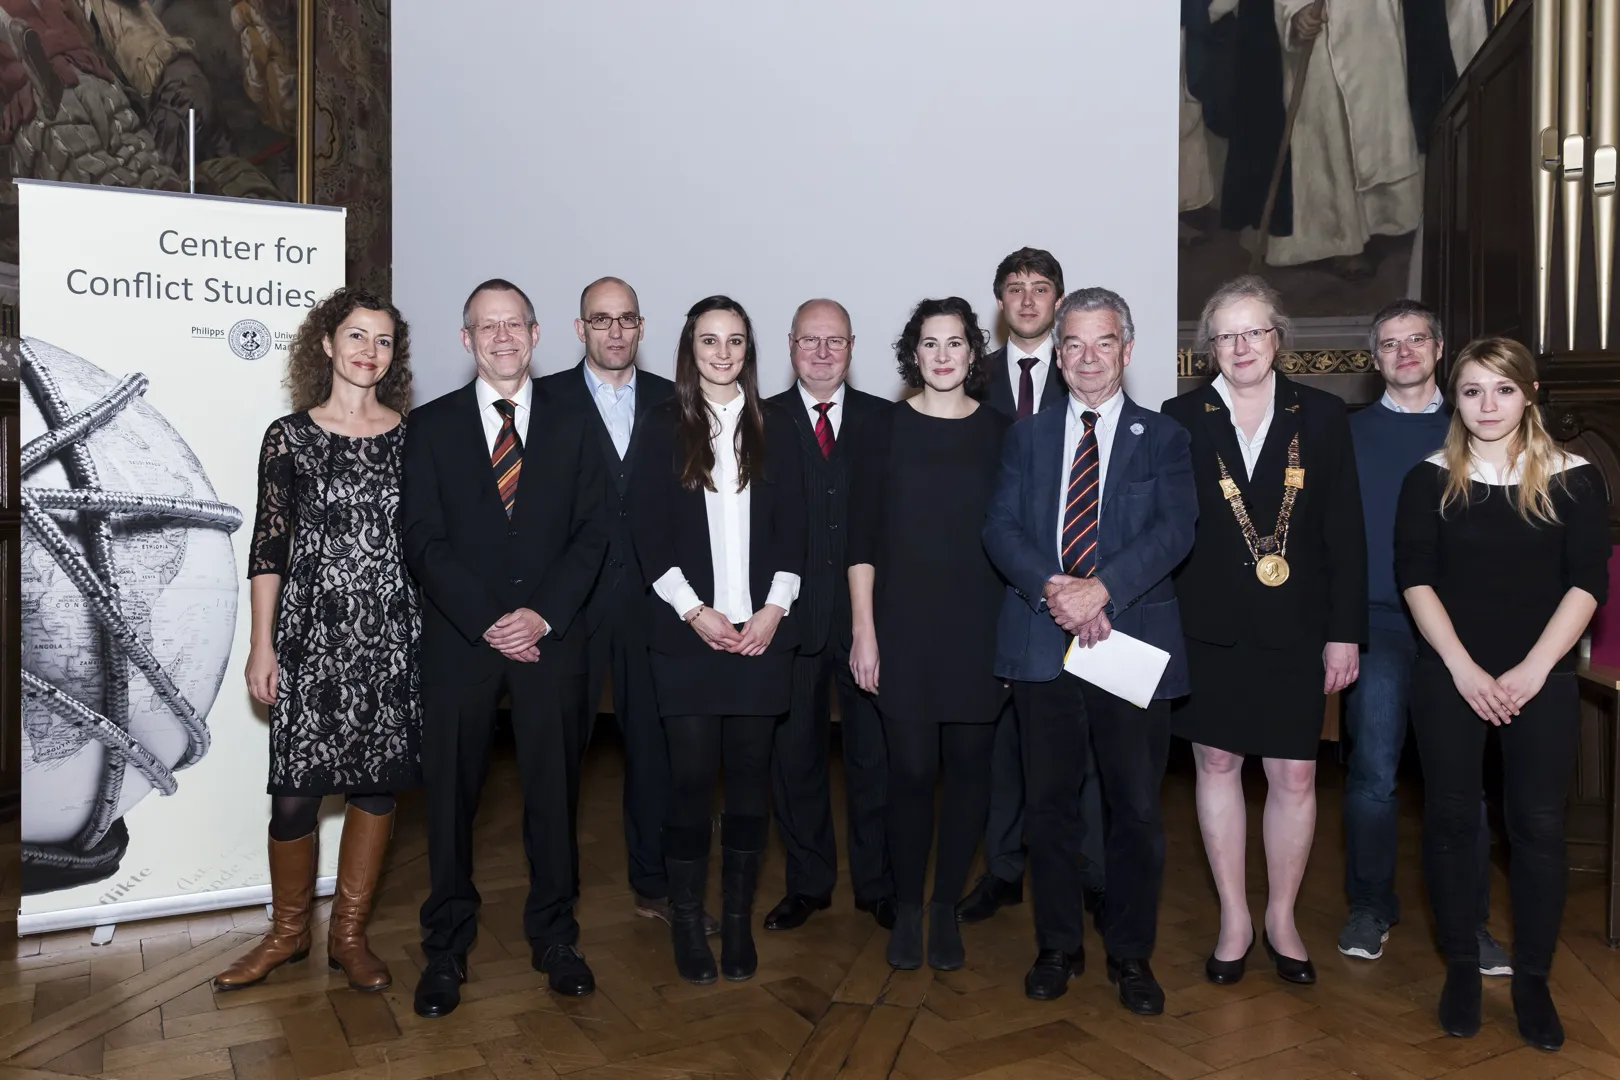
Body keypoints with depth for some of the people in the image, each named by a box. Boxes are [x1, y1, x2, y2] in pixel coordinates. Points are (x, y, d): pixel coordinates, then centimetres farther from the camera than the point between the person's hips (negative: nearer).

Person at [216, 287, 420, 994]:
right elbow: (269, 545, 3)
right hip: (313, 633, -1)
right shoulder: (290, 436, 2)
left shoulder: (413, 436, 6)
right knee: (295, 790, 0)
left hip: (394, 634, 2)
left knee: (380, 782, 7)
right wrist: (262, 645, -1)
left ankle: (349, 934, 23)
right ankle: (287, 932, 24)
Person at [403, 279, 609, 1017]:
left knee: (553, 790, 8)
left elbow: (590, 535, 3)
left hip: (550, 636, 1)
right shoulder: (431, 425, 5)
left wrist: (541, 615, -11)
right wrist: (486, 621, -12)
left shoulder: (571, 429, 9)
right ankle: (446, 949, 21)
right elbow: (423, 541, -2)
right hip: (458, 638, -1)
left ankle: (554, 936, 23)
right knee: (451, 794, 7)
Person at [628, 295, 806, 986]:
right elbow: (647, 532, -1)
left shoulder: (774, 429, 9)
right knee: (691, 775, -1)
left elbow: (792, 527, 6)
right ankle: (686, 922, 14)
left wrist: (774, 608, -6)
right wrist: (694, 611, -10)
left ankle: (738, 917, 18)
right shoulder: (662, 428, 4)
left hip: (762, 629, 2)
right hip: (687, 631, -2)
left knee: (750, 772, 6)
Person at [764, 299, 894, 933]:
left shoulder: (884, 420, 6)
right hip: (791, 614, 0)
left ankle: (877, 885, 24)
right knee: (794, 751, 10)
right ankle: (807, 883, 27)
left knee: (874, 752, 7)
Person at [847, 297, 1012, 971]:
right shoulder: (888, 430, 2)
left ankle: (946, 907, 22)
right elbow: (862, 540, 1)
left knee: (969, 768, 6)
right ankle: (906, 909, 20)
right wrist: (863, 632, -5)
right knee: (911, 770, 1)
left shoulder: (999, 433, 5)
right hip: (904, 630, -1)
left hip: (980, 631, 2)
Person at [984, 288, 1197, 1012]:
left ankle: (1130, 954, 24)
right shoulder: (1028, 437, 12)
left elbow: (1176, 528, -8)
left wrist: (1101, 588, -22)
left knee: (1136, 808, 6)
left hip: (1132, 643, -1)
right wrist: (1053, 591, -16)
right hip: (1041, 646, 2)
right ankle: (1058, 946, 27)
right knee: (1048, 803, 10)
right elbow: (1000, 528, 1)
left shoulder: (1162, 438, 6)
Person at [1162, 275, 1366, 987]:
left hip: (1294, 629, 0)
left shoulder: (1321, 417, 3)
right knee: (1217, 766, 9)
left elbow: (1345, 533, 2)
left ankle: (1282, 918, 26)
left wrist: (1345, 632, -2)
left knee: (1294, 776, 5)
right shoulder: (1180, 420, 1)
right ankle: (1234, 919, 25)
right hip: (1207, 629, 0)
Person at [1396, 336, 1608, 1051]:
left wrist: (1533, 669, -12)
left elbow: (1587, 583, -3)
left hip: (1542, 678, 0)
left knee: (1539, 825, 1)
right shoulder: (1430, 480, 2)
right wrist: (1464, 668, -12)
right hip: (1449, 676, 0)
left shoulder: (1574, 480, 1)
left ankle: (1532, 979, 17)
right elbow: (1415, 578, -4)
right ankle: (1461, 966, 20)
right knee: (1450, 817, 5)